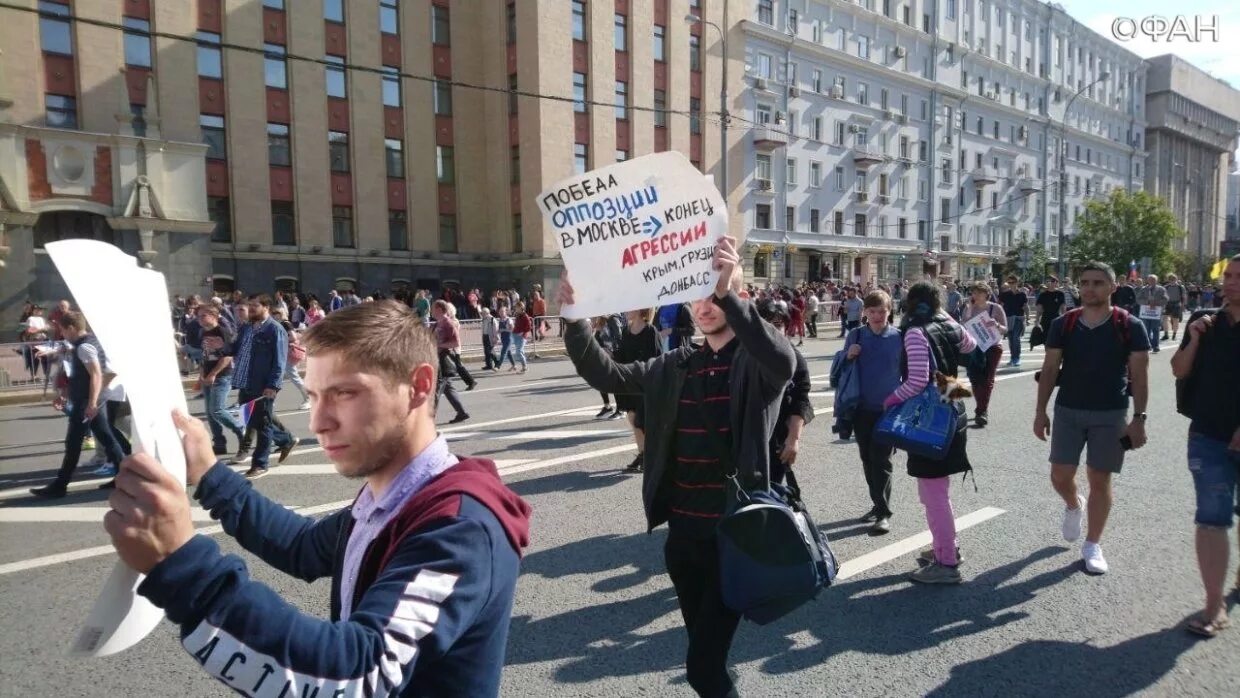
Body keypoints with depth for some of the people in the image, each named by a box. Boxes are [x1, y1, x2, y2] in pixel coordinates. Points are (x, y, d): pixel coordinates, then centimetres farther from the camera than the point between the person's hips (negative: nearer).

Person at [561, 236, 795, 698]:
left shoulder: (757, 363, -6)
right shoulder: (676, 366, 9)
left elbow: (784, 362, -30)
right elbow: (606, 374, 5)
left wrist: (730, 294, -43)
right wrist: (575, 318, -12)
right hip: (682, 532, 5)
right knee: (705, 651, 21)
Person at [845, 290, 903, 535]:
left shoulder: (899, 337, -6)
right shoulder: (855, 336, 0)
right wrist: (848, 357, -14)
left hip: (889, 409, -3)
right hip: (861, 408, 3)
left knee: (882, 461, -4)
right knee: (868, 460, 12)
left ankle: (884, 513, 5)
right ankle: (878, 504, 28)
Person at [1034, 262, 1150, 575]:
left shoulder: (1130, 326, -5)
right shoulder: (1063, 324, 0)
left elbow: (1138, 376, -4)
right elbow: (1049, 369, 3)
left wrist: (1138, 418, -10)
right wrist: (1041, 411, 0)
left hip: (1110, 414, -2)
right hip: (1068, 411, 2)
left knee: (1100, 480, 5)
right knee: (1060, 476, 3)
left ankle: (1092, 546, 19)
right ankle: (1074, 505, 39)